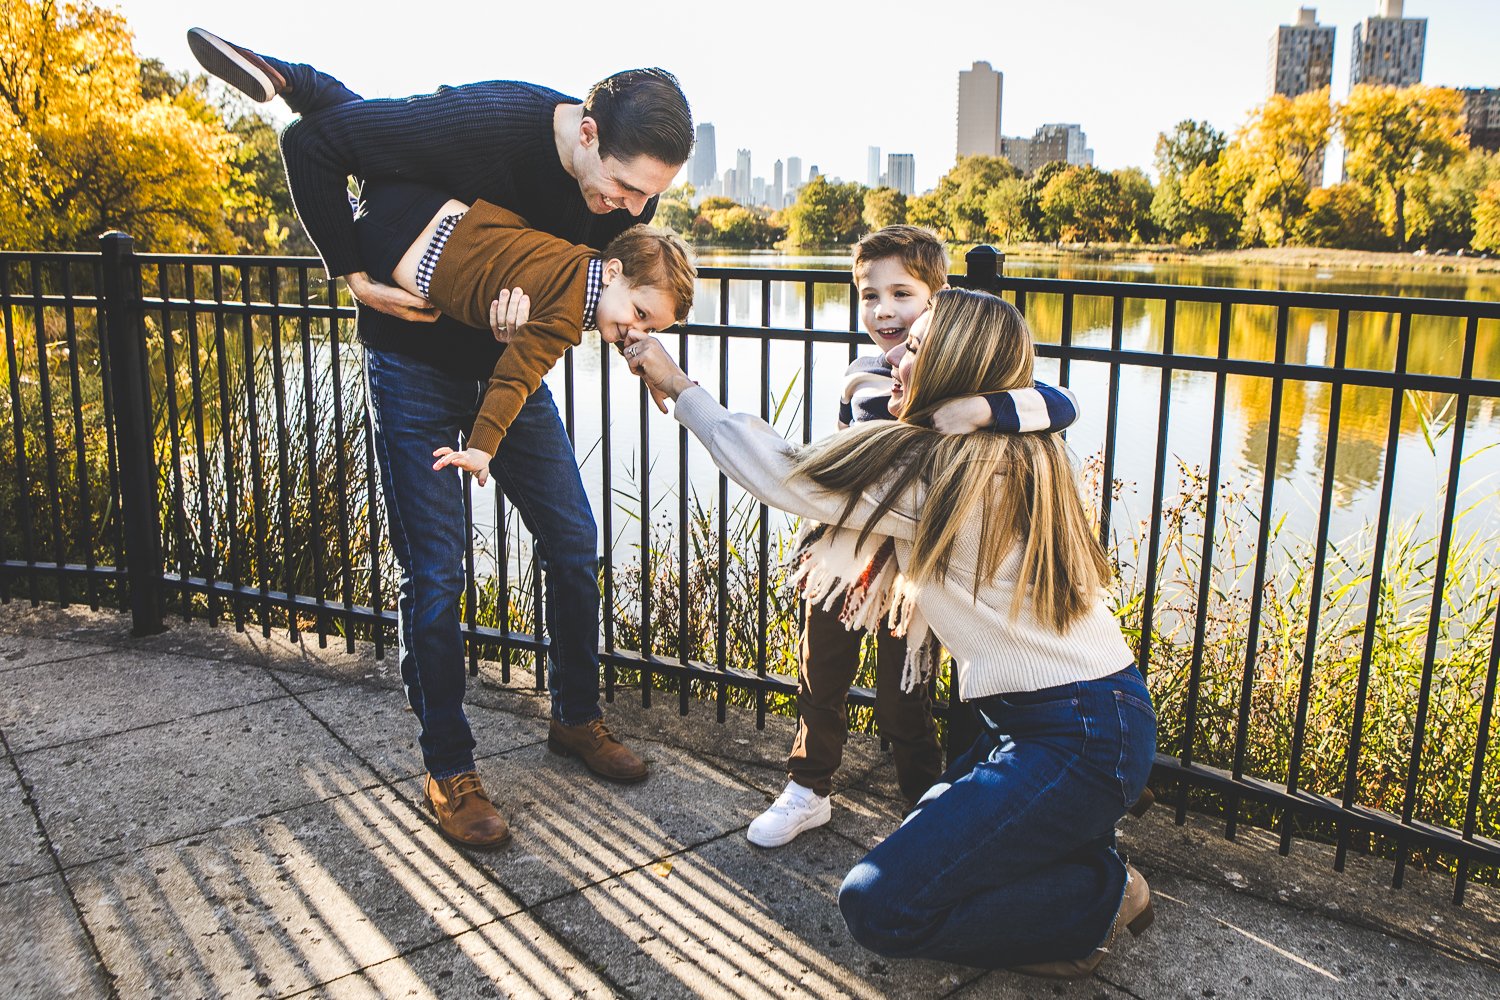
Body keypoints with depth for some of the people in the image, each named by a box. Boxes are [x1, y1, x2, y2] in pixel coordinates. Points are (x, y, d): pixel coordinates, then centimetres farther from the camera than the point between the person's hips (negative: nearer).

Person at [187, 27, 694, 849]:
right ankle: (448, 770, 12)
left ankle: (576, 717, 26)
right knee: (434, 572, -4)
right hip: (415, 358, -5)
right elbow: (311, 145, -20)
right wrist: (354, 277, -17)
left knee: (573, 544, 6)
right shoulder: (477, 124, -32)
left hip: (509, 358, 5)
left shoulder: (630, 192, -15)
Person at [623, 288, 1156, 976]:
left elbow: (784, 475, -13)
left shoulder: (945, 470, -19)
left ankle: (1099, 898, 1)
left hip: (1075, 742, -10)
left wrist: (680, 390, -4)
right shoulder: (1015, 459, 8)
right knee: (926, 844, 20)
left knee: (878, 907, -7)